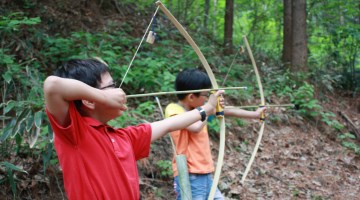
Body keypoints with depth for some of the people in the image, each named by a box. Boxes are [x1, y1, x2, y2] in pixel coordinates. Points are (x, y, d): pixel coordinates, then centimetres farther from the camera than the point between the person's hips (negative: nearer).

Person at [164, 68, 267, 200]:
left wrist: (254, 114, 29)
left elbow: (228, 111, 21)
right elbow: (195, 128, -31)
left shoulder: (199, 109, 11)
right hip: (189, 177, -8)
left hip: (205, 176, 9)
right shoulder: (173, 110, -14)